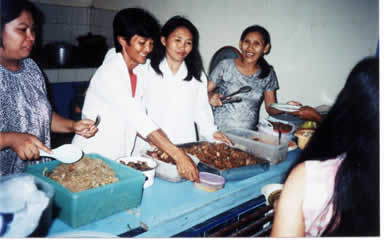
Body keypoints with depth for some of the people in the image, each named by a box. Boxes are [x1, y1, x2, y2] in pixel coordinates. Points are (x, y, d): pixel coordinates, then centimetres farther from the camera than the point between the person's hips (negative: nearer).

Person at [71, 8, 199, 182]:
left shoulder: (141, 70, 2)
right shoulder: (108, 73, -22)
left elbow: (136, 119, 3)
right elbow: (138, 118, -33)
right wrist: (177, 155, -39)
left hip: (120, 158, 7)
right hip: (92, 157, -7)